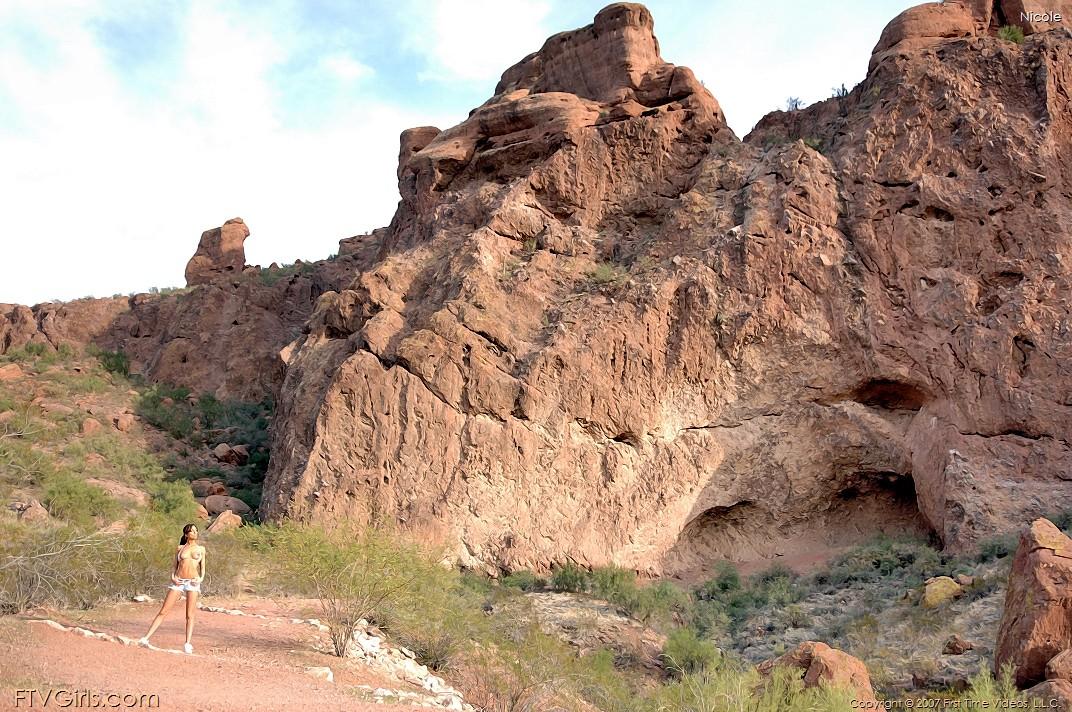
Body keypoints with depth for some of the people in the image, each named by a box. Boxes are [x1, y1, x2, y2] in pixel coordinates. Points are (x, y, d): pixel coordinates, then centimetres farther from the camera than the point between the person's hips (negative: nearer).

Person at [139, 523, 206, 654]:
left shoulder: (201, 549, 11)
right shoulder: (179, 548, 11)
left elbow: (203, 567, 11)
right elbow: (175, 566, 13)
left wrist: (201, 579, -7)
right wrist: (173, 578, -5)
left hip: (193, 583, -1)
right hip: (178, 582, 1)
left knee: (190, 615, -4)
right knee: (163, 611, -2)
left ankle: (187, 644, -4)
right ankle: (146, 638, 3)